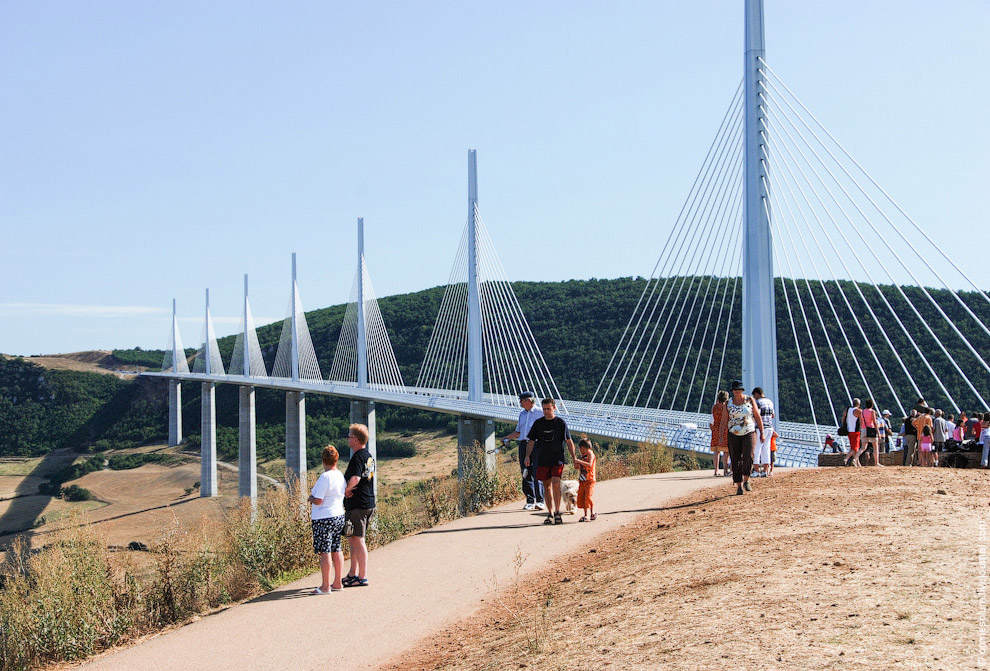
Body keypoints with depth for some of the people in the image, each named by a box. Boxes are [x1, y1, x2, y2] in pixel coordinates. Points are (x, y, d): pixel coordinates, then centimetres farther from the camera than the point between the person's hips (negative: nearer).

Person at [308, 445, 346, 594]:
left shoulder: (324, 477, -18)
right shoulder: (341, 476, 7)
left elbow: (318, 501, -20)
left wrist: (310, 497, 2)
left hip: (324, 519, -8)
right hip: (339, 516, 8)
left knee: (325, 552, -3)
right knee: (336, 550, 13)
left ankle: (325, 586, -1)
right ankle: (337, 583, 19)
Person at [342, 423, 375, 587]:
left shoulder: (357, 457, -16)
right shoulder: (369, 456, 14)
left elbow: (355, 478, -31)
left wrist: (346, 489, -15)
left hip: (357, 505, -10)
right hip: (368, 504, 10)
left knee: (357, 540, -4)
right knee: (352, 539, 18)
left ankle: (362, 577, 0)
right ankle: (353, 574, 25)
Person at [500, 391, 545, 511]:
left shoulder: (540, 413, -1)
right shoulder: (522, 414, 20)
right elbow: (518, 432, 27)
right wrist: (506, 438, 14)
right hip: (523, 445, 6)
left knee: (536, 473, -10)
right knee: (526, 474, 4)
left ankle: (540, 501, -8)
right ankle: (530, 501, 9)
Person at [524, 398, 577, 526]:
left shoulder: (561, 422, 2)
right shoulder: (538, 423, 8)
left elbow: (569, 441, 5)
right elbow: (531, 441, 10)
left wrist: (574, 458, 0)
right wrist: (527, 456, -3)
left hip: (557, 459, -3)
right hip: (542, 460, 3)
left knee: (556, 483, -17)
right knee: (547, 486, 5)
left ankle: (557, 512, -8)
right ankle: (550, 513, 13)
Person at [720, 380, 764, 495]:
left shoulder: (750, 400, 3)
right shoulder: (728, 403, 3)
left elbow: (758, 417, 5)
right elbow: (724, 421, 5)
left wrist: (762, 433, 2)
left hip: (749, 433, -1)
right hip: (734, 435, 1)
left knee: (748, 456, -20)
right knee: (736, 461, -2)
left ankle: (746, 480, -2)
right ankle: (739, 486, 6)